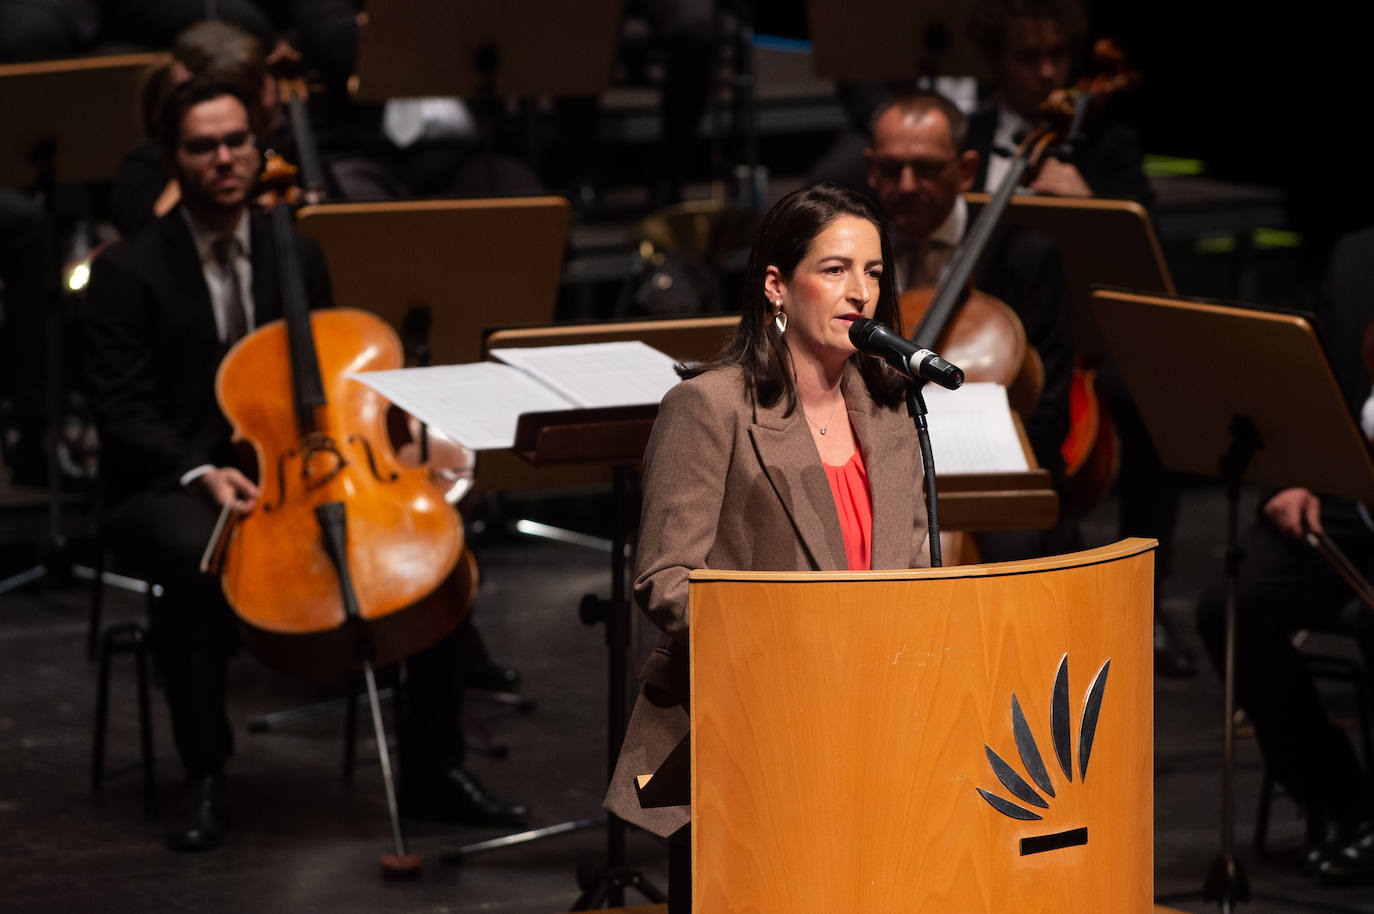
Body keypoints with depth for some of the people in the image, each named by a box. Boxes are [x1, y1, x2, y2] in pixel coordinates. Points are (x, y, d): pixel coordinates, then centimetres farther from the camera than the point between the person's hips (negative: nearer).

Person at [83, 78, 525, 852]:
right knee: (201, 562, -40)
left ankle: (434, 768, -8)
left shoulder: (297, 257, 11)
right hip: (169, 485, -4)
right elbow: (124, 412, -9)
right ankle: (206, 781, -26)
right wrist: (200, 472, -26)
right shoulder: (130, 273, -4)